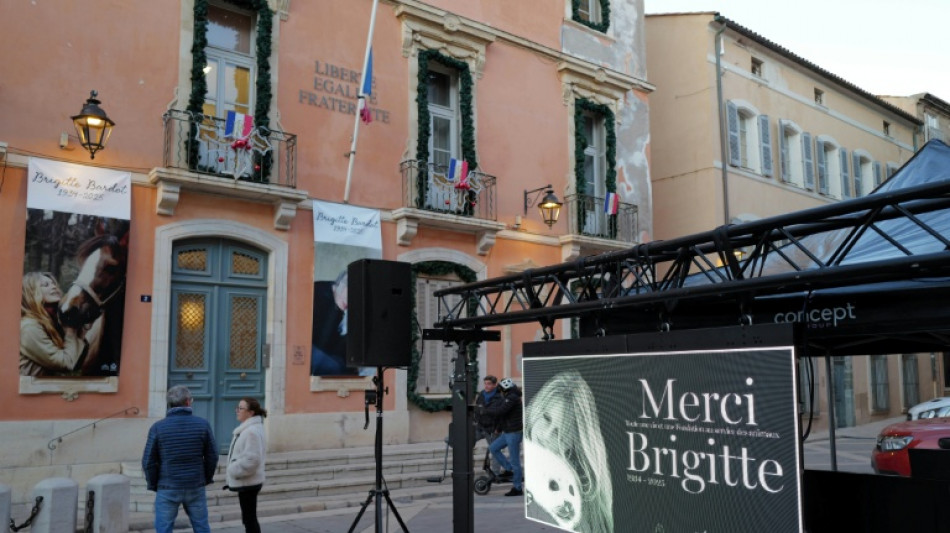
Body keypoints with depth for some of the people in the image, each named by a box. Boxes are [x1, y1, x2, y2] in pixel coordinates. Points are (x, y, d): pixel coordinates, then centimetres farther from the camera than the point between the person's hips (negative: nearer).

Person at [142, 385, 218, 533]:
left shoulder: (157, 427, -7)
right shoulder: (203, 424, -4)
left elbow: (149, 461, -4)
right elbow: (212, 456, 0)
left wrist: (153, 484, 11)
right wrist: (207, 479, 15)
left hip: (167, 489, -1)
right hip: (196, 487, 1)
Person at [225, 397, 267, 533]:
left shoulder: (252, 431, -20)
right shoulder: (246, 429, 12)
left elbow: (252, 458, -25)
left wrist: (234, 471, -16)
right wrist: (234, 471, 14)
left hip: (248, 482, -10)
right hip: (245, 482, 10)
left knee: (249, 519, -3)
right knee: (249, 518, 16)